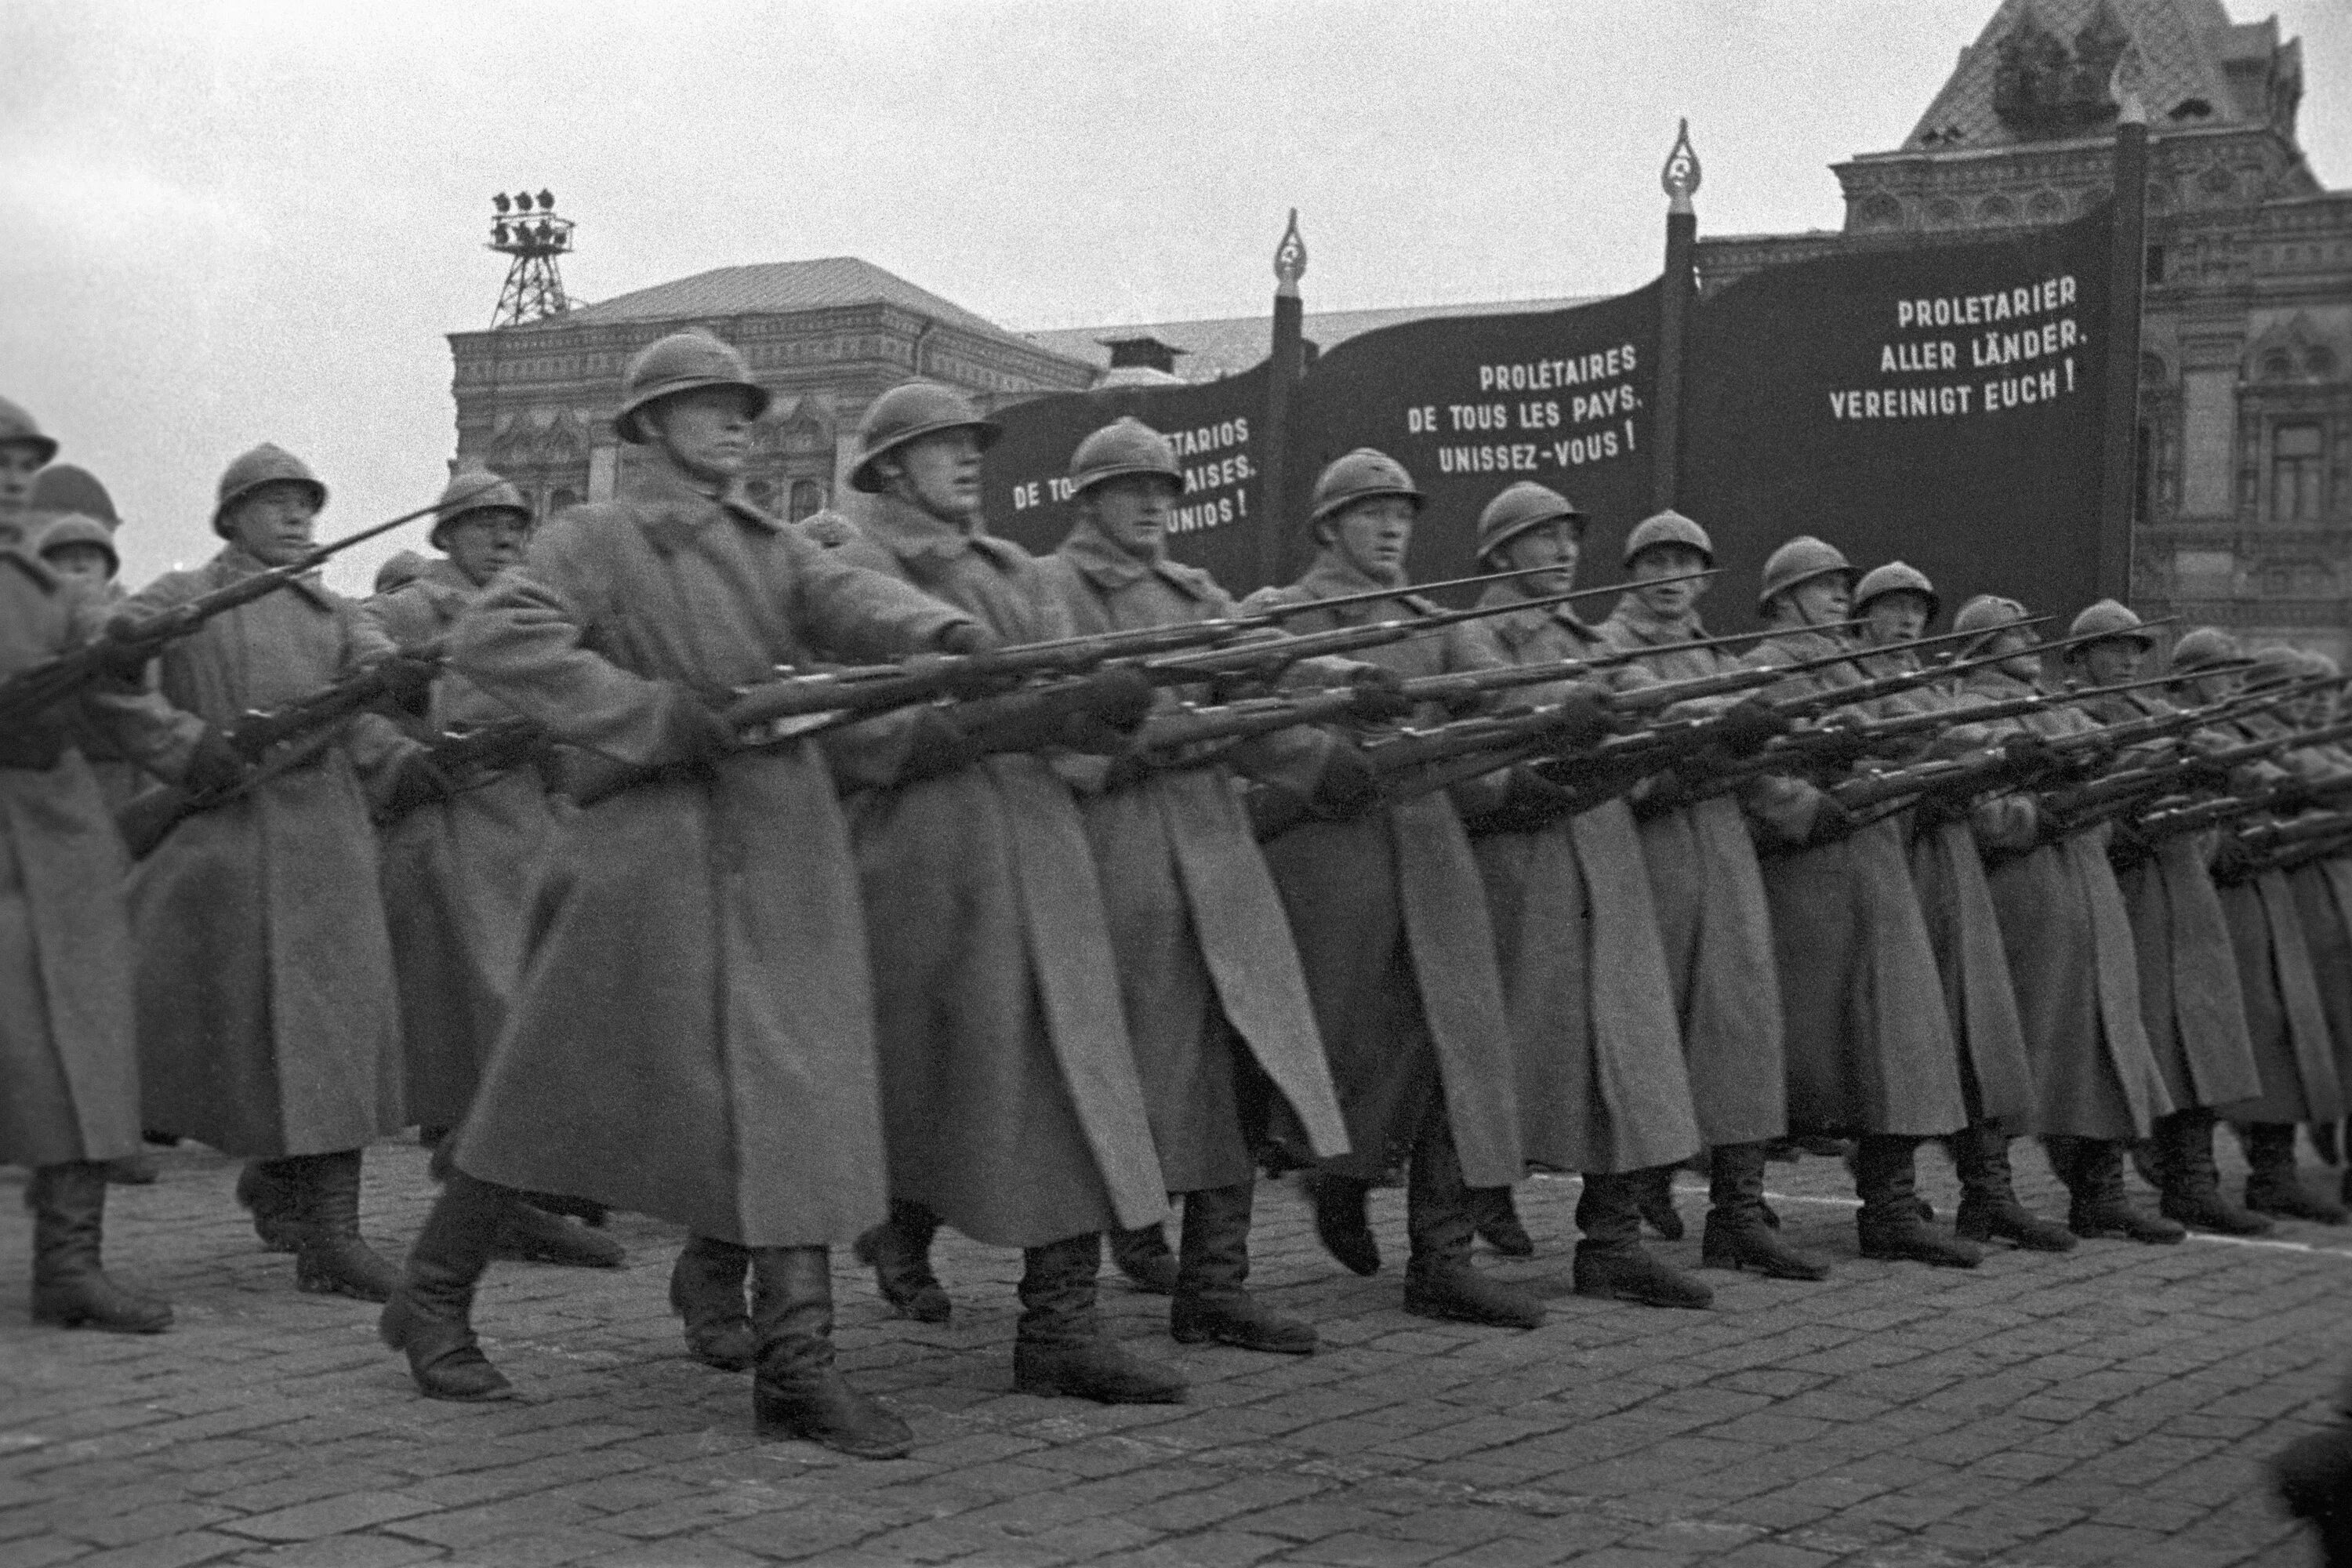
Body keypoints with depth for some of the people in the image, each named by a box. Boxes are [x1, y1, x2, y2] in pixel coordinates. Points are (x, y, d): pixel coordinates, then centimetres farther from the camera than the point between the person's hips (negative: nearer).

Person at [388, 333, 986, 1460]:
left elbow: (845, 600, -2)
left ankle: (796, 1363, 1)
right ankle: (432, 1300, 22)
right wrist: (659, 715, -21)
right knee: (560, 1081, 3)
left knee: (798, 1089, -1)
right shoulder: (594, 540, -1)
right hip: (650, 847, -5)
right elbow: (490, 640, -17)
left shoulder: (768, 546, 17)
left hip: (781, 854, 6)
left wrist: (941, 633, -24)